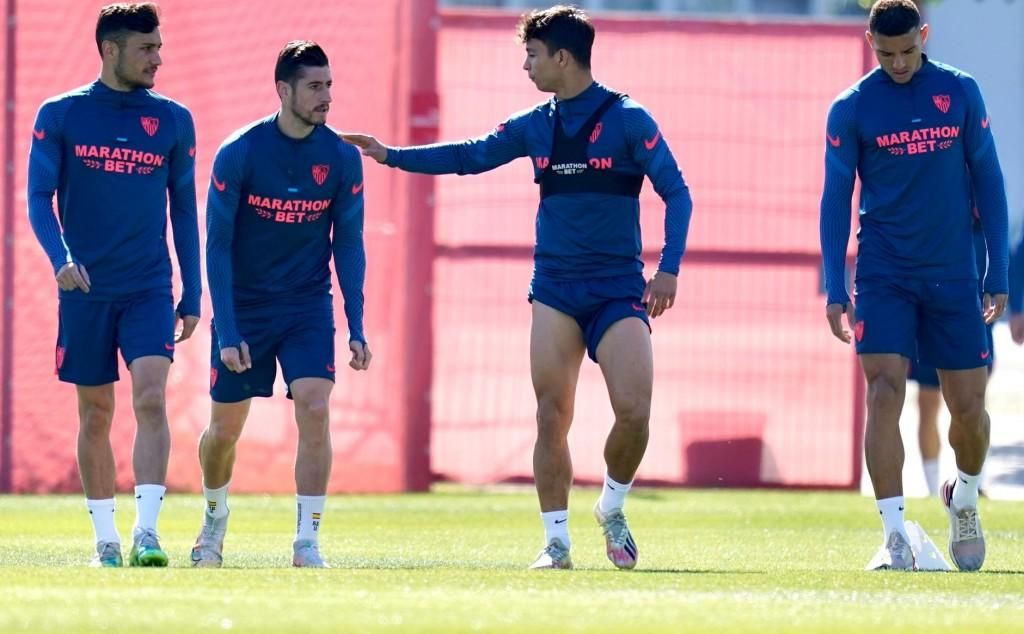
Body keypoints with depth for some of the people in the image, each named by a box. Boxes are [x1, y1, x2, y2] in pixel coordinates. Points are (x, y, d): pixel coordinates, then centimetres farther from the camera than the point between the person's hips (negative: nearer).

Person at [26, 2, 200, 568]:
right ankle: (105, 538, 15)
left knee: (151, 398, -17)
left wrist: (192, 296, 9)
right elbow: (39, 198, -1)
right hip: (86, 289, 0)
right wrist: (61, 259, -19)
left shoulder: (173, 120, 6)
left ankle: (146, 531, -20)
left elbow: (184, 210, 11)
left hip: (150, 288, 0)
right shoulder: (60, 116, 1)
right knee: (95, 414, 5)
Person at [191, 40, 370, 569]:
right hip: (244, 306, -1)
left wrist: (356, 329, -4)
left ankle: (307, 543, -12)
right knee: (225, 427, 8)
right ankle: (214, 520, 37)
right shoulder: (238, 154, -14)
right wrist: (227, 333, -16)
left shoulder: (342, 158, -7)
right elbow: (218, 245, -10)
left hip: (308, 307, 1)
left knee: (315, 411, -18)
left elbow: (348, 246, 2)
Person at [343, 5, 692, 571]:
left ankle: (611, 508, 11)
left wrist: (668, 269, -16)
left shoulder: (627, 120, -6)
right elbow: (471, 156, 18)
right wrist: (389, 155, 15)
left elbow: (675, 192, -6)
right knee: (552, 418, -4)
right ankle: (556, 541, 4)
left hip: (619, 289, -4)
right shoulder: (535, 125, 7)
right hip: (556, 289, 4)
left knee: (633, 411, -15)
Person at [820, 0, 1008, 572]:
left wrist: (998, 272, 3)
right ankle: (896, 536, -17)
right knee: (885, 393, -15)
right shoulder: (852, 108, -1)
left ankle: (965, 500, 34)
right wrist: (835, 289, -4)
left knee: (969, 406, 4)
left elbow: (987, 180, 6)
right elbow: (836, 199, 1)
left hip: (954, 274, 1)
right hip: (883, 275, -1)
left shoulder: (960, 92, 2)